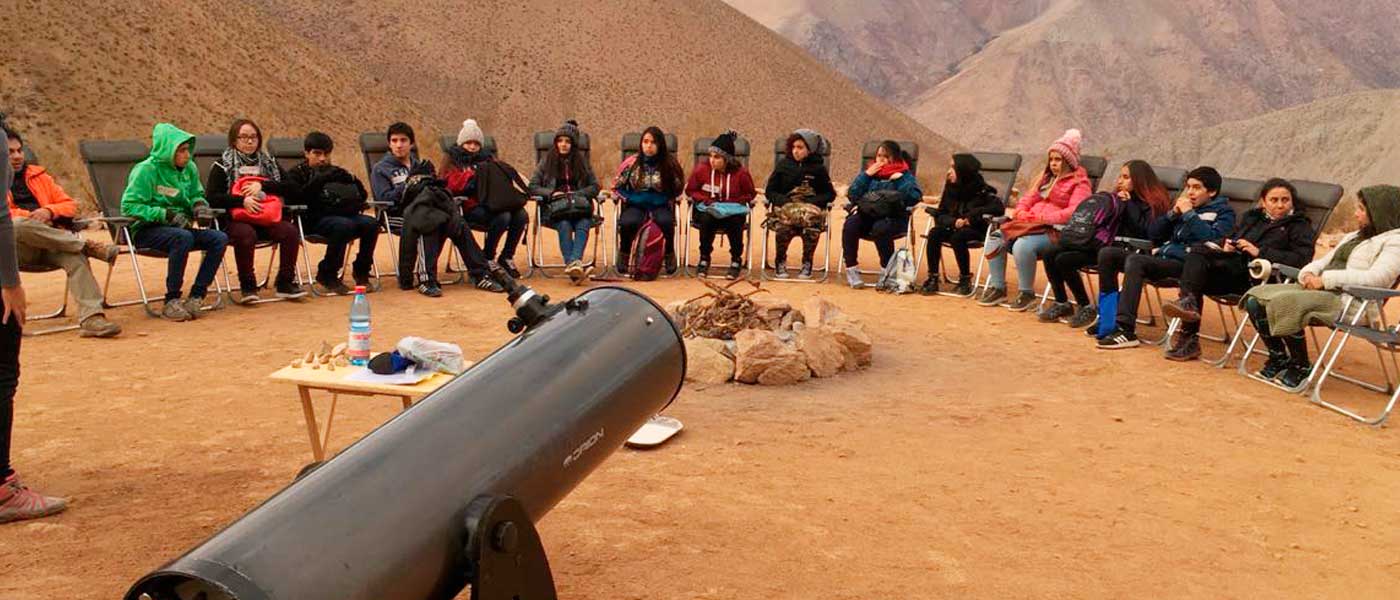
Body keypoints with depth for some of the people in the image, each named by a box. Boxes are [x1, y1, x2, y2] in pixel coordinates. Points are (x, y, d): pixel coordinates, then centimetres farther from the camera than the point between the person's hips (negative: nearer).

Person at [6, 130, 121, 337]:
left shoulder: (37, 175, 23)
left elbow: (70, 205, 18)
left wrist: (48, 211, -4)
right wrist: (29, 217, -14)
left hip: (49, 244, 2)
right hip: (17, 248, -2)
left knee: (75, 256, -31)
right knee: (19, 225, -38)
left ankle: (91, 317, -44)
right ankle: (87, 245, -27)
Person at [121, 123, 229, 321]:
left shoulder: (189, 169, 5)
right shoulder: (146, 170, -12)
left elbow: (196, 194, 21)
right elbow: (129, 206, -16)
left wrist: (199, 204, -5)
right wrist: (165, 214, -23)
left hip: (179, 228, 6)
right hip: (146, 230, -6)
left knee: (220, 239, -17)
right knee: (183, 238, -36)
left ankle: (196, 297, -13)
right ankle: (171, 301, -26)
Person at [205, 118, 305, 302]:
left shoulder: (269, 163, 18)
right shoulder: (222, 166, 7)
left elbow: (291, 189, 7)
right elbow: (212, 198, -5)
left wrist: (263, 186, -8)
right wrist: (242, 200, -19)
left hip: (268, 219, 3)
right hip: (236, 220, -3)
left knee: (289, 231, -27)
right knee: (245, 234, -37)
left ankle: (285, 282, -15)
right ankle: (247, 286, -21)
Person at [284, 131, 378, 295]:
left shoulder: (335, 172, 23)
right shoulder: (297, 173, 10)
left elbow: (363, 196, 16)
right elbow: (296, 198, -12)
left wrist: (352, 180, -2)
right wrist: (318, 180, -18)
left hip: (341, 213, 5)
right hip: (314, 220, -5)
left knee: (371, 223, -21)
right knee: (344, 225, -34)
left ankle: (361, 271, -3)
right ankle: (327, 275, -19)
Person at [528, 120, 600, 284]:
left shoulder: (582, 162, 18)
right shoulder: (546, 162, 15)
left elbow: (595, 186, 15)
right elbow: (532, 187, 10)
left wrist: (578, 194, -3)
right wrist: (552, 193, -7)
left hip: (579, 207, 1)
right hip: (555, 209, -1)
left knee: (583, 224, -34)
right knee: (564, 225, -35)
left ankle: (574, 263, -55)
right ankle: (573, 264, -54)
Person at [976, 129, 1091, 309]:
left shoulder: (1079, 183, -1)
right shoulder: (1046, 177, 24)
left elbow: (1074, 213, -16)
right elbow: (1028, 199, 26)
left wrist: (1044, 218, -21)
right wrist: (1021, 212, 2)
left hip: (1054, 231, -8)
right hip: (1029, 225, 8)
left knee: (1022, 245, -34)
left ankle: (1026, 293, -18)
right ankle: (997, 288, -5)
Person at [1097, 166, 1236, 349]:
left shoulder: (1223, 212, 6)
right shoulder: (1183, 206, 24)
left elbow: (1213, 239, -14)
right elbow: (1153, 233, 20)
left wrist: (1189, 214, -9)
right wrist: (1173, 213, 7)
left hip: (1185, 263, -7)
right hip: (1163, 255, 7)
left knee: (1135, 261, -31)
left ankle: (1125, 330, -34)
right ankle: (1106, 316, -17)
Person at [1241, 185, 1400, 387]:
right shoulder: (1354, 236, 28)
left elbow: (1377, 277, -17)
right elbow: (1325, 260, 26)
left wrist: (1326, 279, -19)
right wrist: (1308, 273, 1)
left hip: (1350, 302, -9)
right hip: (1318, 290, 9)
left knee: (1286, 303, -33)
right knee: (1255, 298, -7)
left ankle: (1302, 367, -13)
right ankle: (1278, 357, 5)